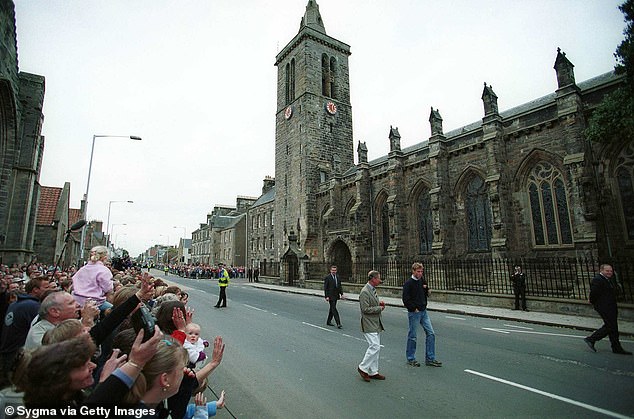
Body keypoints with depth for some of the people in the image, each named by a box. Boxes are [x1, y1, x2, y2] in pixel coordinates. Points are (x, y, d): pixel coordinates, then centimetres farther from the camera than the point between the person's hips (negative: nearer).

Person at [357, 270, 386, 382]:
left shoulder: (373, 290, 13)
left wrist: (380, 303, 5)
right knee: (375, 347, -11)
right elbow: (365, 309, -22)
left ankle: (373, 372, 22)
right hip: (369, 325, -10)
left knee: (375, 347, 13)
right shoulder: (364, 292, -18)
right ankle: (363, 368, 4)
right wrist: (379, 308, -14)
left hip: (376, 324, 10)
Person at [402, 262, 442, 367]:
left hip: (424, 311, 7)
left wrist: (426, 288, -2)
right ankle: (410, 359, 19)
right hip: (414, 313, -7)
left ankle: (430, 359, 16)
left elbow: (427, 294, 17)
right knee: (412, 336, 4)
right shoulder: (408, 283, -13)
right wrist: (414, 308, -13)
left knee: (430, 333, 5)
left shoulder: (422, 281, 8)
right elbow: (406, 299, -15)